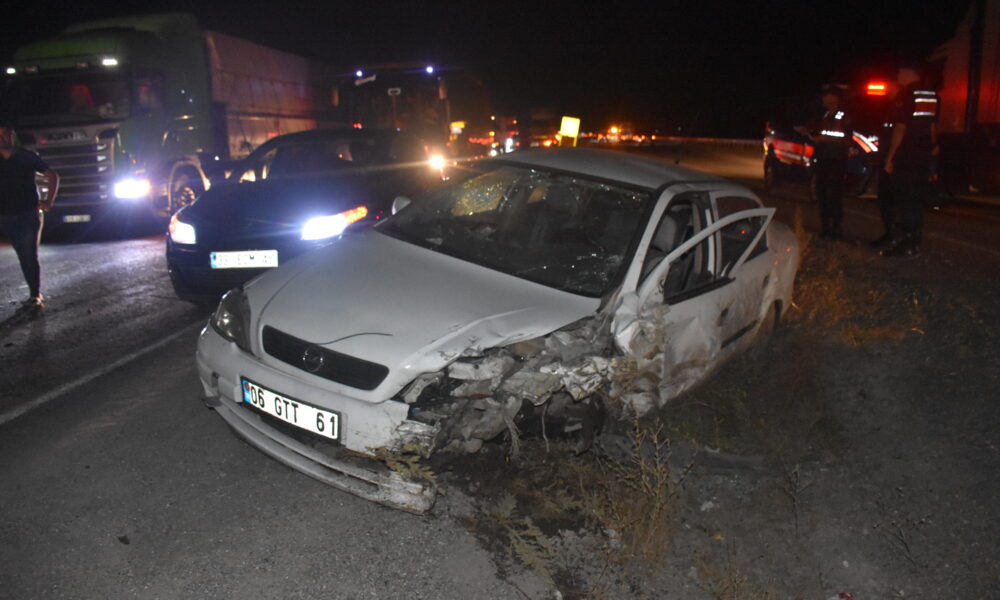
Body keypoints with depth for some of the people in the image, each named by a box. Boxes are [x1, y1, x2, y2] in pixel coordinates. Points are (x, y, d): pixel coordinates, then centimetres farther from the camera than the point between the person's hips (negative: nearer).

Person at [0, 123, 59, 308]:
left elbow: (53, 176, 5)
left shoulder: (27, 157, 2)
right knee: (24, 257, 1)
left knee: (30, 256, -5)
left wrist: (49, 201, -2)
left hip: (29, 215, -3)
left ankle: (35, 295, -1)